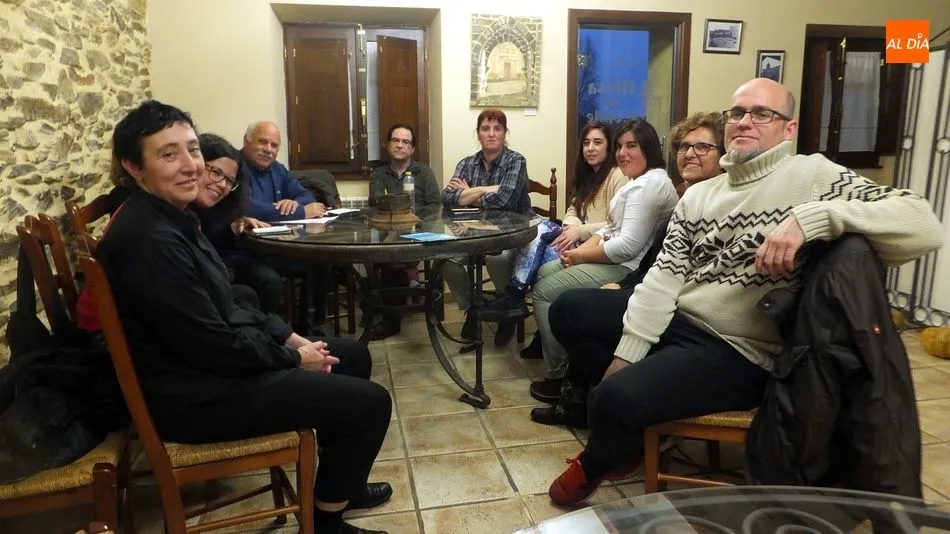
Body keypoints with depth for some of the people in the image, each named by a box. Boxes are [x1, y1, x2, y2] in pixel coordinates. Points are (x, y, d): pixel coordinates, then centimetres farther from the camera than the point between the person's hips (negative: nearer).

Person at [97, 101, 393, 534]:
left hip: (209, 360, 10)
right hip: (192, 393, -10)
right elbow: (211, 345, -24)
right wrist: (294, 358, -11)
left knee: (353, 355, 17)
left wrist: (289, 338, 4)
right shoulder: (149, 240, -26)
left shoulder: (170, 217, 7)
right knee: (369, 403, -11)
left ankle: (339, 480, 33)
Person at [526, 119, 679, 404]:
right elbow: (610, 228, 16)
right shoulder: (636, 181, 17)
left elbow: (627, 247, -25)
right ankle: (548, 344, 21)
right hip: (614, 260, 11)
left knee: (545, 291, -10)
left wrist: (580, 256, -14)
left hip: (628, 270, -11)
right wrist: (581, 249, -2)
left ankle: (561, 375, -1)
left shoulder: (651, 184, -18)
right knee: (545, 272, 13)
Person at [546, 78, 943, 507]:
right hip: (673, 321, 7)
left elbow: (926, 227, -19)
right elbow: (664, 276, 1)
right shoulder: (698, 194, 10)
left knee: (618, 397, -26)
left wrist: (810, 217, -32)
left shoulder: (813, 175, -7)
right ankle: (623, 431, 22)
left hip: (738, 354, -7)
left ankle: (595, 464, 13)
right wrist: (627, 353, -9)